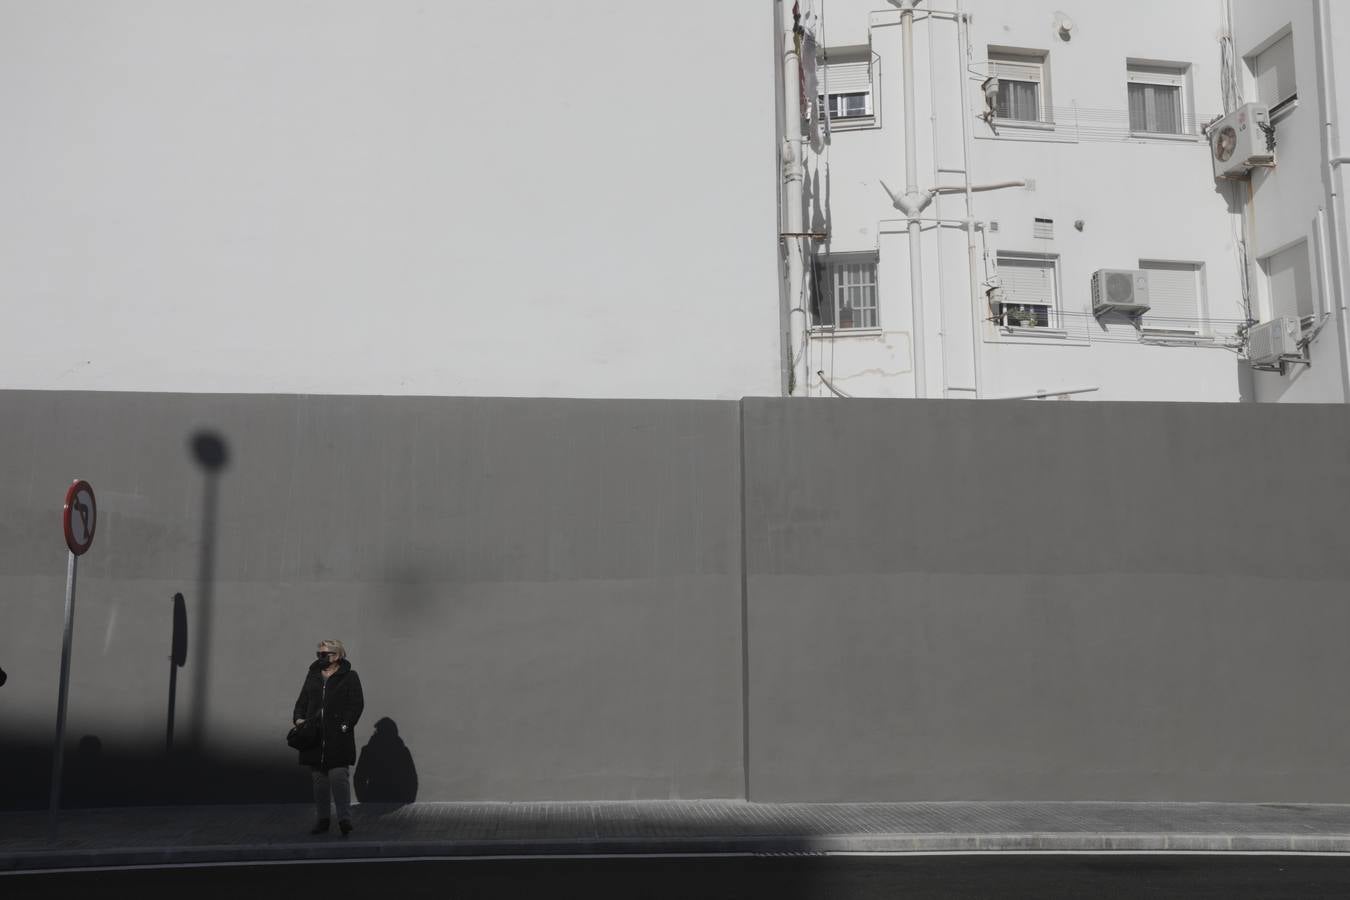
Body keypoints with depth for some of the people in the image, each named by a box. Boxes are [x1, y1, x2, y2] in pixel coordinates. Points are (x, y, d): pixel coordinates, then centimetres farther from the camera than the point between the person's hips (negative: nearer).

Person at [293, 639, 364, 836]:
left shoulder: (349, 677, 1)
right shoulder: (313, 675, 16)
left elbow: (357, 704, -4)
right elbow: (302, 701, 19)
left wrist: (345, 725, -14)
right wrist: (298, 718, 0)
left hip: (338, 738, -5)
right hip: (314, 736, 5)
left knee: (338, 776, -11)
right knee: (318, 778, 8)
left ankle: (344, 818, -5)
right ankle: (322, 819, 18)